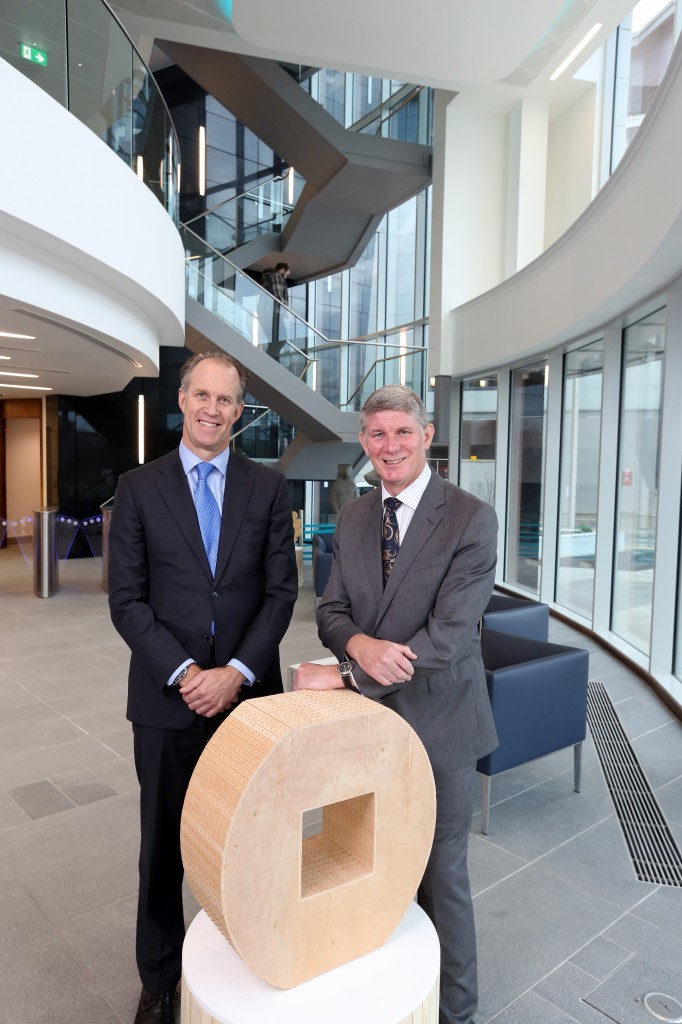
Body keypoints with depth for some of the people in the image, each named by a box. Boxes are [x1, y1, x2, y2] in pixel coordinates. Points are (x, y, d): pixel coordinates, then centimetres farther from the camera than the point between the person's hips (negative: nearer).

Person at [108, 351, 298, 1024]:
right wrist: (183, 672, -13)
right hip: (166, 696, 0)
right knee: (164, 842, 15)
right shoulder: (139, 488, 1)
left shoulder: (267, 487, 3)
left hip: (248, 692, 0)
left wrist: (236, 672, -11)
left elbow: (281, 591, -1)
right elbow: (126, 599, -3)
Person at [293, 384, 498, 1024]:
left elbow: (447, 636, -22)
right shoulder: (352, 519, 3)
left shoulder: (471, 519, -15)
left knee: (441, 874, 12)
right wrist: (359, 643, -21)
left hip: (437, 724, -4)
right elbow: (330, 610, 3)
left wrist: (343, 676, -23)